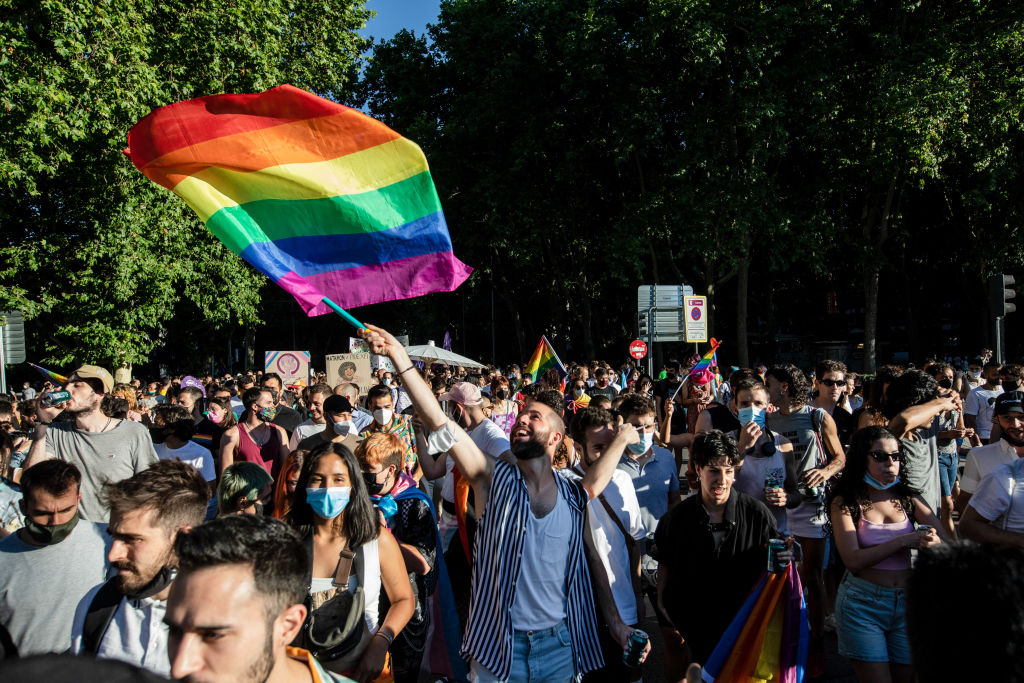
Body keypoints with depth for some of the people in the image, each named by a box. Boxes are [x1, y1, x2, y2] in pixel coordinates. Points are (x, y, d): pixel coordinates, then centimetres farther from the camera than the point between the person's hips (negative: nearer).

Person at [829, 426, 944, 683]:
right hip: (862, 604, -4)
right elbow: (853, 560, -15)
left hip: (906, 603, 4)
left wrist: (931, 541, -27)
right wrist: (903, 541, -18)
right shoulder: (845, 502, -6)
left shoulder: (907, 498, 5)